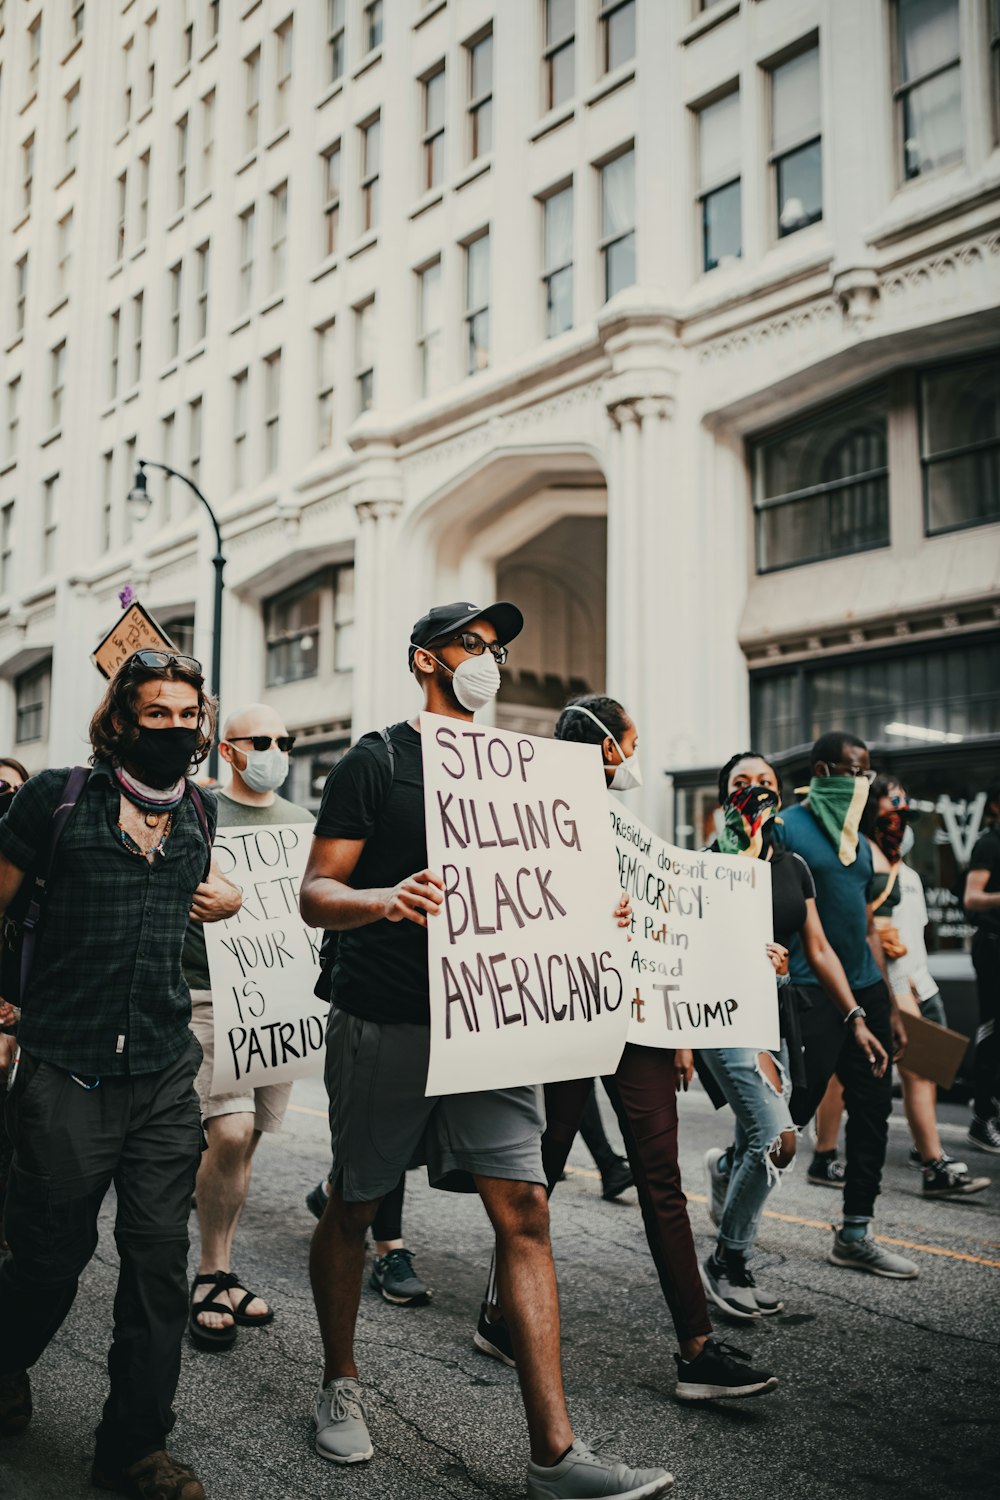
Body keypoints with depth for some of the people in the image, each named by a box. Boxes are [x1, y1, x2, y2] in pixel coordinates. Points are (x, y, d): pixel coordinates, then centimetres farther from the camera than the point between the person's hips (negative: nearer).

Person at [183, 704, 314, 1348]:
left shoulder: (304, 823, 15)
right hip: (213, 995, -4)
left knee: (248, 1137, 9)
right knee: (229, 1132, -14)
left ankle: (223, 1270, 23)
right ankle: (211, 1276, 4)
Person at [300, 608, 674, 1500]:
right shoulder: (376, 763, -3)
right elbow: (316, 894, -7)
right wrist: (384, 899, -28)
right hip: (384, 1023, -4)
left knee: (524, 1212, -3)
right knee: (354, 1207, 11)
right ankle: (340, 1386, 35)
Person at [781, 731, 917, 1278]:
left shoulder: (859, 842, 17)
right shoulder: (785, 828, -5)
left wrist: (890, 1006, 17)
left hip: (865, 990, 8)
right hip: (810, 991, -7)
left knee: (873, 1109, 7)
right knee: (794, 1107, -6)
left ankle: (854, 1236, 17)